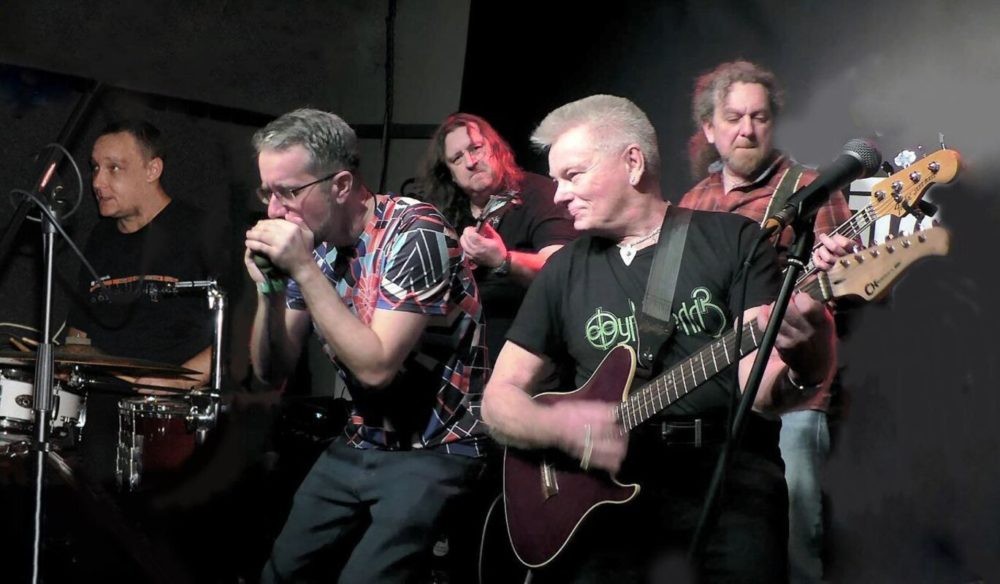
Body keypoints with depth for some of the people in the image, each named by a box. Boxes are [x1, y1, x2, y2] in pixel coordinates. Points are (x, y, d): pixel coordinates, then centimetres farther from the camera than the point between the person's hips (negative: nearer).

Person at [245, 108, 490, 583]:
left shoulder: (415, 233, -19)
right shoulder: (310, 242, 1)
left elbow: (376, 367, -26)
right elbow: (271, 371, 4)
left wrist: (305, 270, -25)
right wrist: (269, 286, -13)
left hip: (433, 454, -7)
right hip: (356, 448, 7)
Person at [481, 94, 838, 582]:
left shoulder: (734, 238, 5)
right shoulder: (566, 271, 14)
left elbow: (755, 386, -3)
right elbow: (499, 397, 13)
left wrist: (797, 360, -25)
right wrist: (559, 424, -7)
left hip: (728, 468, -2)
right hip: (606, 481, 3)